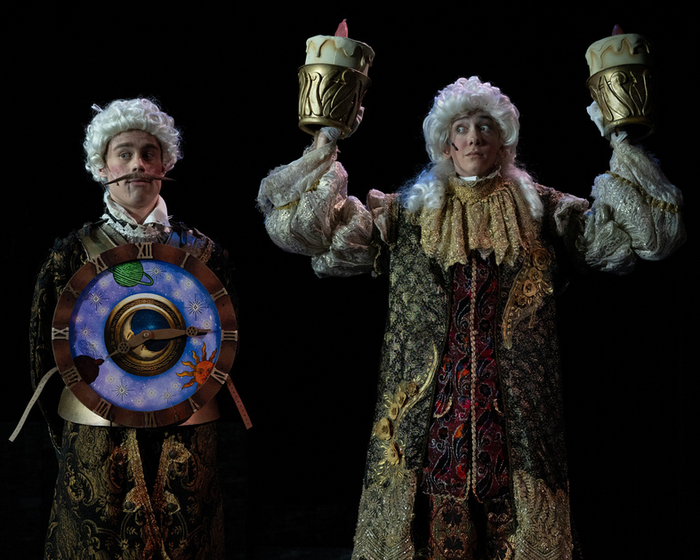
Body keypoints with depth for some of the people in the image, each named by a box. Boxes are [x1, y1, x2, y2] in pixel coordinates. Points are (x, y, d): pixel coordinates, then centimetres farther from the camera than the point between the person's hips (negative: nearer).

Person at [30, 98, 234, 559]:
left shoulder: (201, 252, 4)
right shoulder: (74, 252, 1)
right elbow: (46, 348, 6)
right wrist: (65, 434, 5)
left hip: (186, 433, 1)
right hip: (96, 435, -1)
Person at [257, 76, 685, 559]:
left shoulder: (544, 213, 10)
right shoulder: (405, 214, 10)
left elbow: (649, 233, 4)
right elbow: (298, 224, 4)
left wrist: (621, 143, -2)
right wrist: (325, 146, -4)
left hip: (517, 423, 0)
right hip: (422, 419, 0)